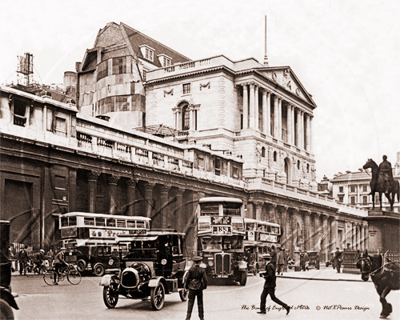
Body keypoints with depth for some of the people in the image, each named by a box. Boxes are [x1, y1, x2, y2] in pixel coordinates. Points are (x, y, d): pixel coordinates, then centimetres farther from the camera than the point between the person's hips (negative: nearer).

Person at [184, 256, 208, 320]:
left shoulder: (191, 269, -8)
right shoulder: (202, 270, -6)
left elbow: (186, 278, -6)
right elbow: (205, 279, -4)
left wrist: (186, 286, 6)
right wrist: (204, 286, 12)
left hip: (192, 288, -1)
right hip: (199, 288, 1)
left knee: (190, 303, 4)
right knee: (200, 303, 12)